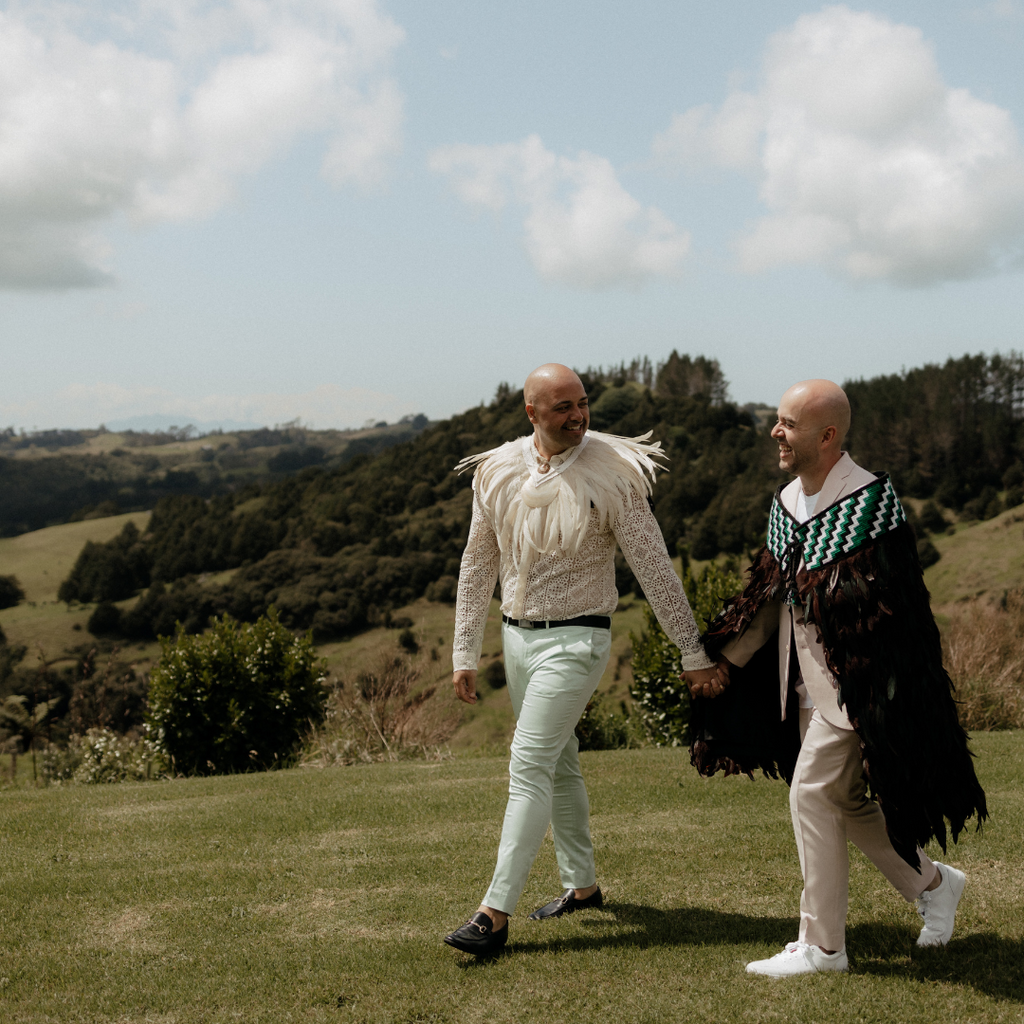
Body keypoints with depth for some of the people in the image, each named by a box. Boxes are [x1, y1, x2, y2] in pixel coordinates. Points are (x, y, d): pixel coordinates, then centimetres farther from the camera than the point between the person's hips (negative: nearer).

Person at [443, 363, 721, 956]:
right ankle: (582, 885, 32)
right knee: (559, 763, 16)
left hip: (575, 640, -5)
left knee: (529, 768, -12)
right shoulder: (498, 472, 0)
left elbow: (655, 567, -8)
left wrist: (693, 653, -6)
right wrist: (466, 653, 9)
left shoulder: (610, 474, -12)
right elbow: (478, 567, 9)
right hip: (517, 635, 6)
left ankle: (496, 916, -11)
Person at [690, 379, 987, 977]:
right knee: (844, 800, 13)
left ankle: (821, 945, 4)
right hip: (807, 679, 8)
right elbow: (770, 596, 16)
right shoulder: (787, 503, 7)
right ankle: (932, 883, 34)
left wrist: (875, 693, -22)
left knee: (813, 793, -8)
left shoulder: (870, 500, -18)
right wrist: (723, 661, 15)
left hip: (853, 681, -8)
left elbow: (887, 609, -19)